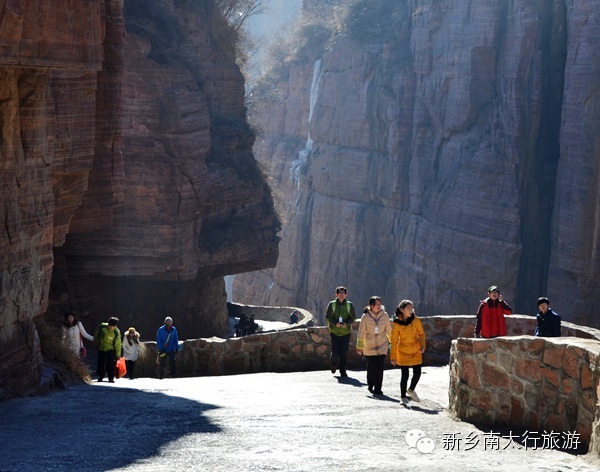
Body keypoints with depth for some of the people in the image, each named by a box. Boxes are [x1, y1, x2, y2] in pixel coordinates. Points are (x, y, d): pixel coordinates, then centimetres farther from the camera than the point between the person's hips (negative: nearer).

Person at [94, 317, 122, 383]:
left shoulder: (117, 332, -21)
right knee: (101, 363, 7)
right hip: (101, 349, 2)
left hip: (111, 350, -2)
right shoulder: (102, 326, -17)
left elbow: (118, 344, -13)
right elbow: (96, 333, 6)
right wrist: (96, 341, 18)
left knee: (111, 364, -11)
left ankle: (111, 378, -2)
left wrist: (118, 354, -9)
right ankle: (100, 377, 23)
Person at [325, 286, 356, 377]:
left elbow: (353, 317, 3)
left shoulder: (349, 305, 1)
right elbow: (328, 317, -2)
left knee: (344, 353, -1)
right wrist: (335, 323, -20)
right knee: (335, 352, -5)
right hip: (334, 331, -1)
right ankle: (334, 364, 27)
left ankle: (343, 371, 10)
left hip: (346, 332, 1)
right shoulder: (331, 304, -2)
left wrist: (346, 323, -16)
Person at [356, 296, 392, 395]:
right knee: (371, 367, 8)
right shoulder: (365, 316, -8)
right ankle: (370, 385, 32)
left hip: (382, 346, 1)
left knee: (379, 368, -8)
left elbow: (389, 331, 8)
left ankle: (378, 389, -3)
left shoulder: (384, 316, -3)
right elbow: (361, 332, -4)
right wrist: (359, 347, -2)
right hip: (369, 347, 0)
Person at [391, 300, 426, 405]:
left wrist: (422, 345, -13)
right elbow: (394, 341, -7)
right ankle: (403, 397, 14)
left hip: (416, 351, 3)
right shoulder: (396, 324, -12)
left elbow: (421, 333, 4)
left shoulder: (416, 321, -7)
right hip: (403, 352, -3)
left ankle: (411, 390, 31)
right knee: (405, 374, -2)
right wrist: (393, 357, -7)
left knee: (417, 373, 3)